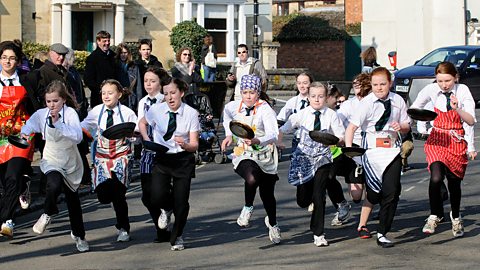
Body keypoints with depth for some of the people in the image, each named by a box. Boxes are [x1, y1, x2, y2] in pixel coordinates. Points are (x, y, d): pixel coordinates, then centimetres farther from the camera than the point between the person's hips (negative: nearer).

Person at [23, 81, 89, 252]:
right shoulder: (41, 114, -7)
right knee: (54, 185, -33)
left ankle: (78, 235, 32)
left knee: (73, 200, 10)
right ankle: (48, 213, -3)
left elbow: (78, 136, -26)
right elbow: (29, 126, 1)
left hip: (70, 163, 0)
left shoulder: (70, 113, -16)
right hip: (51, 161, 0)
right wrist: (24, 134, -22)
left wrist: (57, 123, -33)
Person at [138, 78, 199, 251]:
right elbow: (142, 123, 17)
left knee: (181, 202, -3)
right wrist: (147, 141, 1)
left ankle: (177, 237, 24)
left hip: (183, 160, -1)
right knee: (156, 198, -18)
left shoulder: (191, 113, -8)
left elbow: (194, 145, -7)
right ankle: (166, 209, 22)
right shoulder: (156, 110, -5)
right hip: (161, 159, 1)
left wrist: (185, 145, -29)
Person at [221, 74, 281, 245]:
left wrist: (257, 141, -48)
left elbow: (273, 135, -29)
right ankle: (248, 208, -3)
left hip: (264, 155, -1)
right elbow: (227, 113, 25)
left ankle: (272, 224, 42)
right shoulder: (234, 107, -2)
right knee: (252, 178, -34)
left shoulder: (265, 110, -16)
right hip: (244, 155, 1)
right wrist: (229, 134, 16)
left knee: (267, 194, 10)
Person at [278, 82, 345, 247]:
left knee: (319, 196, -8)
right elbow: (284, 128, 0)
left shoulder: (331, 115, -4)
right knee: (302, 201, 4)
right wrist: (278, 141, -18)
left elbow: (342, 137, -2)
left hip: (322, 158, -1)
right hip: (304, 157, 1)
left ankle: (318, 234, 5)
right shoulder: (302, 114, -3)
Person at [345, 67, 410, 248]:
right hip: (372, 150, -3)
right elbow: (352, 126, -17)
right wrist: (348, 148, -31)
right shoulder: (367, 103, -8)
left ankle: (382, 233, 3)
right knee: (373, 195, 2)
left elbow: (406, 127, 16)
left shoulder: (397, 101, 5)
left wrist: (401, 127, -8)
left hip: (392, 150, 3)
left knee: (392, 192, -5)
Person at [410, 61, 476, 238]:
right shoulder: (431, 90, -5)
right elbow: (414, 108, 13)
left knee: (454, 181, 6)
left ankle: (456, 218, 33)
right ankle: (435, 215, 0)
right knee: (436, 177, -21)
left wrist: (457, 109, -29)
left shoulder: (462, 91, -10)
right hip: (437, 139, 0)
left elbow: (471, 121, -13)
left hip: (457, 140, 0)